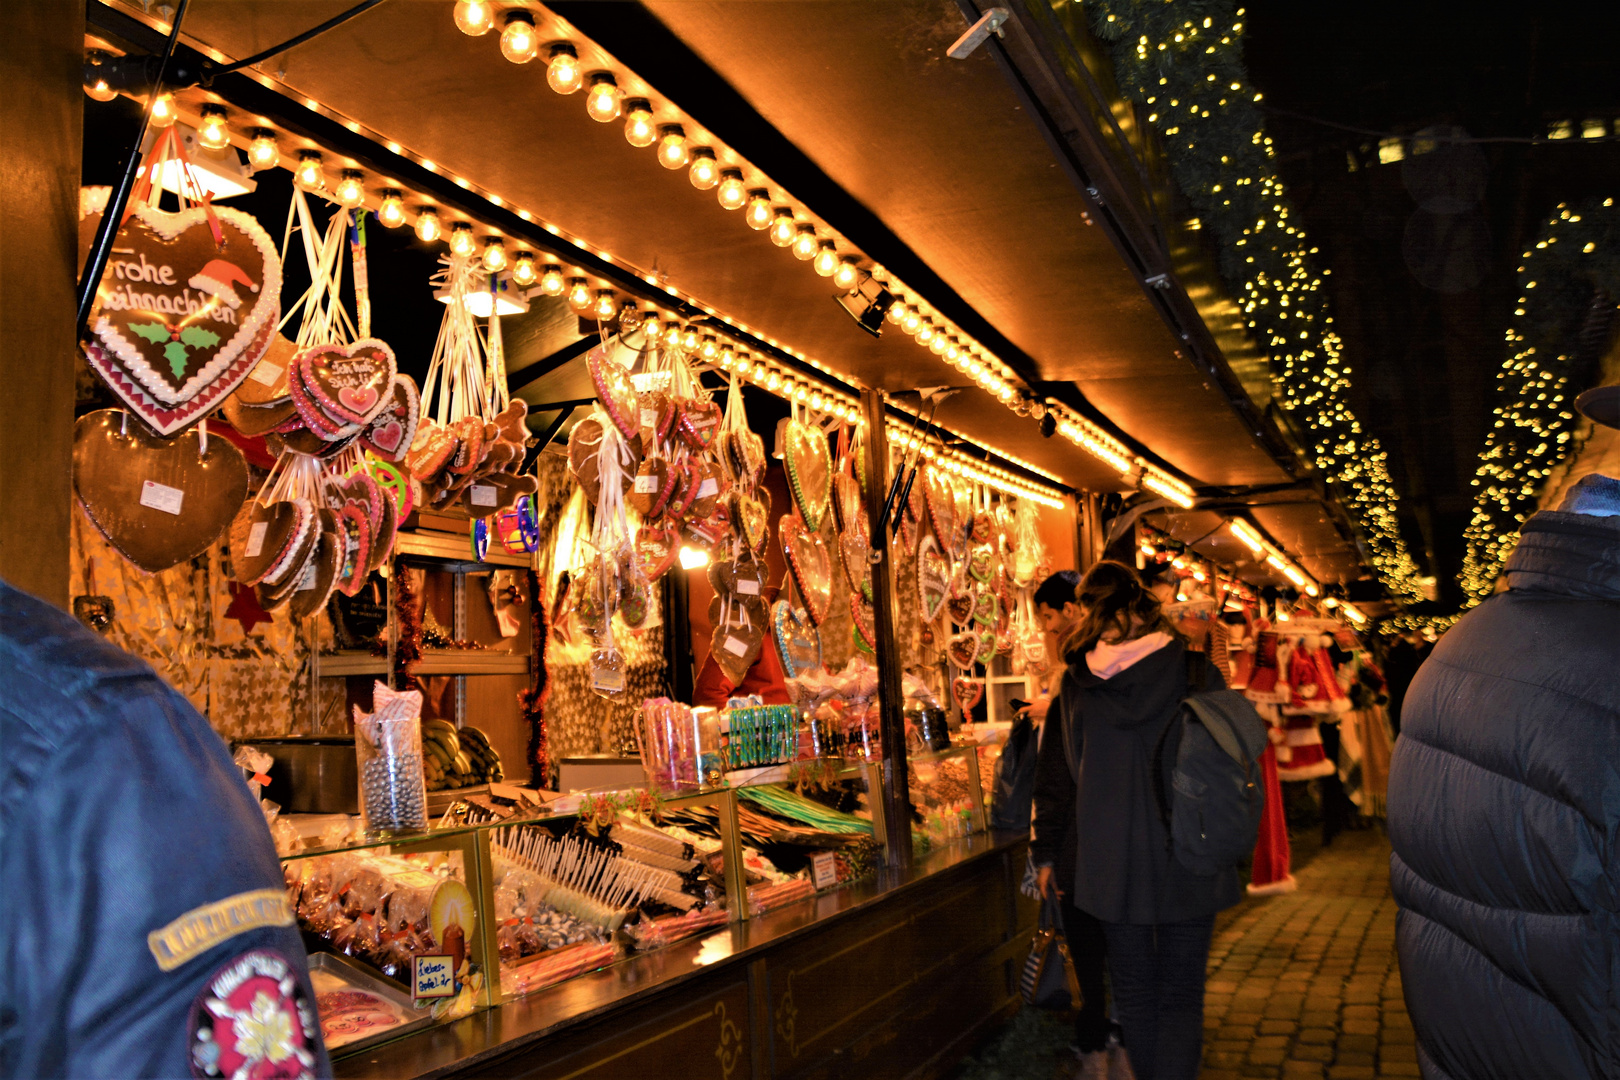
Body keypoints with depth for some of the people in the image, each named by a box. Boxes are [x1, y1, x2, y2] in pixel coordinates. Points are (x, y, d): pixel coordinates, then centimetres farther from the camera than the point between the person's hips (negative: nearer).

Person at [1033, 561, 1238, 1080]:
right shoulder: (1196, 672, -7)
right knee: (1181, 994, 5)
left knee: (1132, 988, 15)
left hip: (1109, 858, 1)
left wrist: (1046, 852, 14)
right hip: (1187, 857, -1)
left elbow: (1056, 775, 4)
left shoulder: (1076, 683, -3)